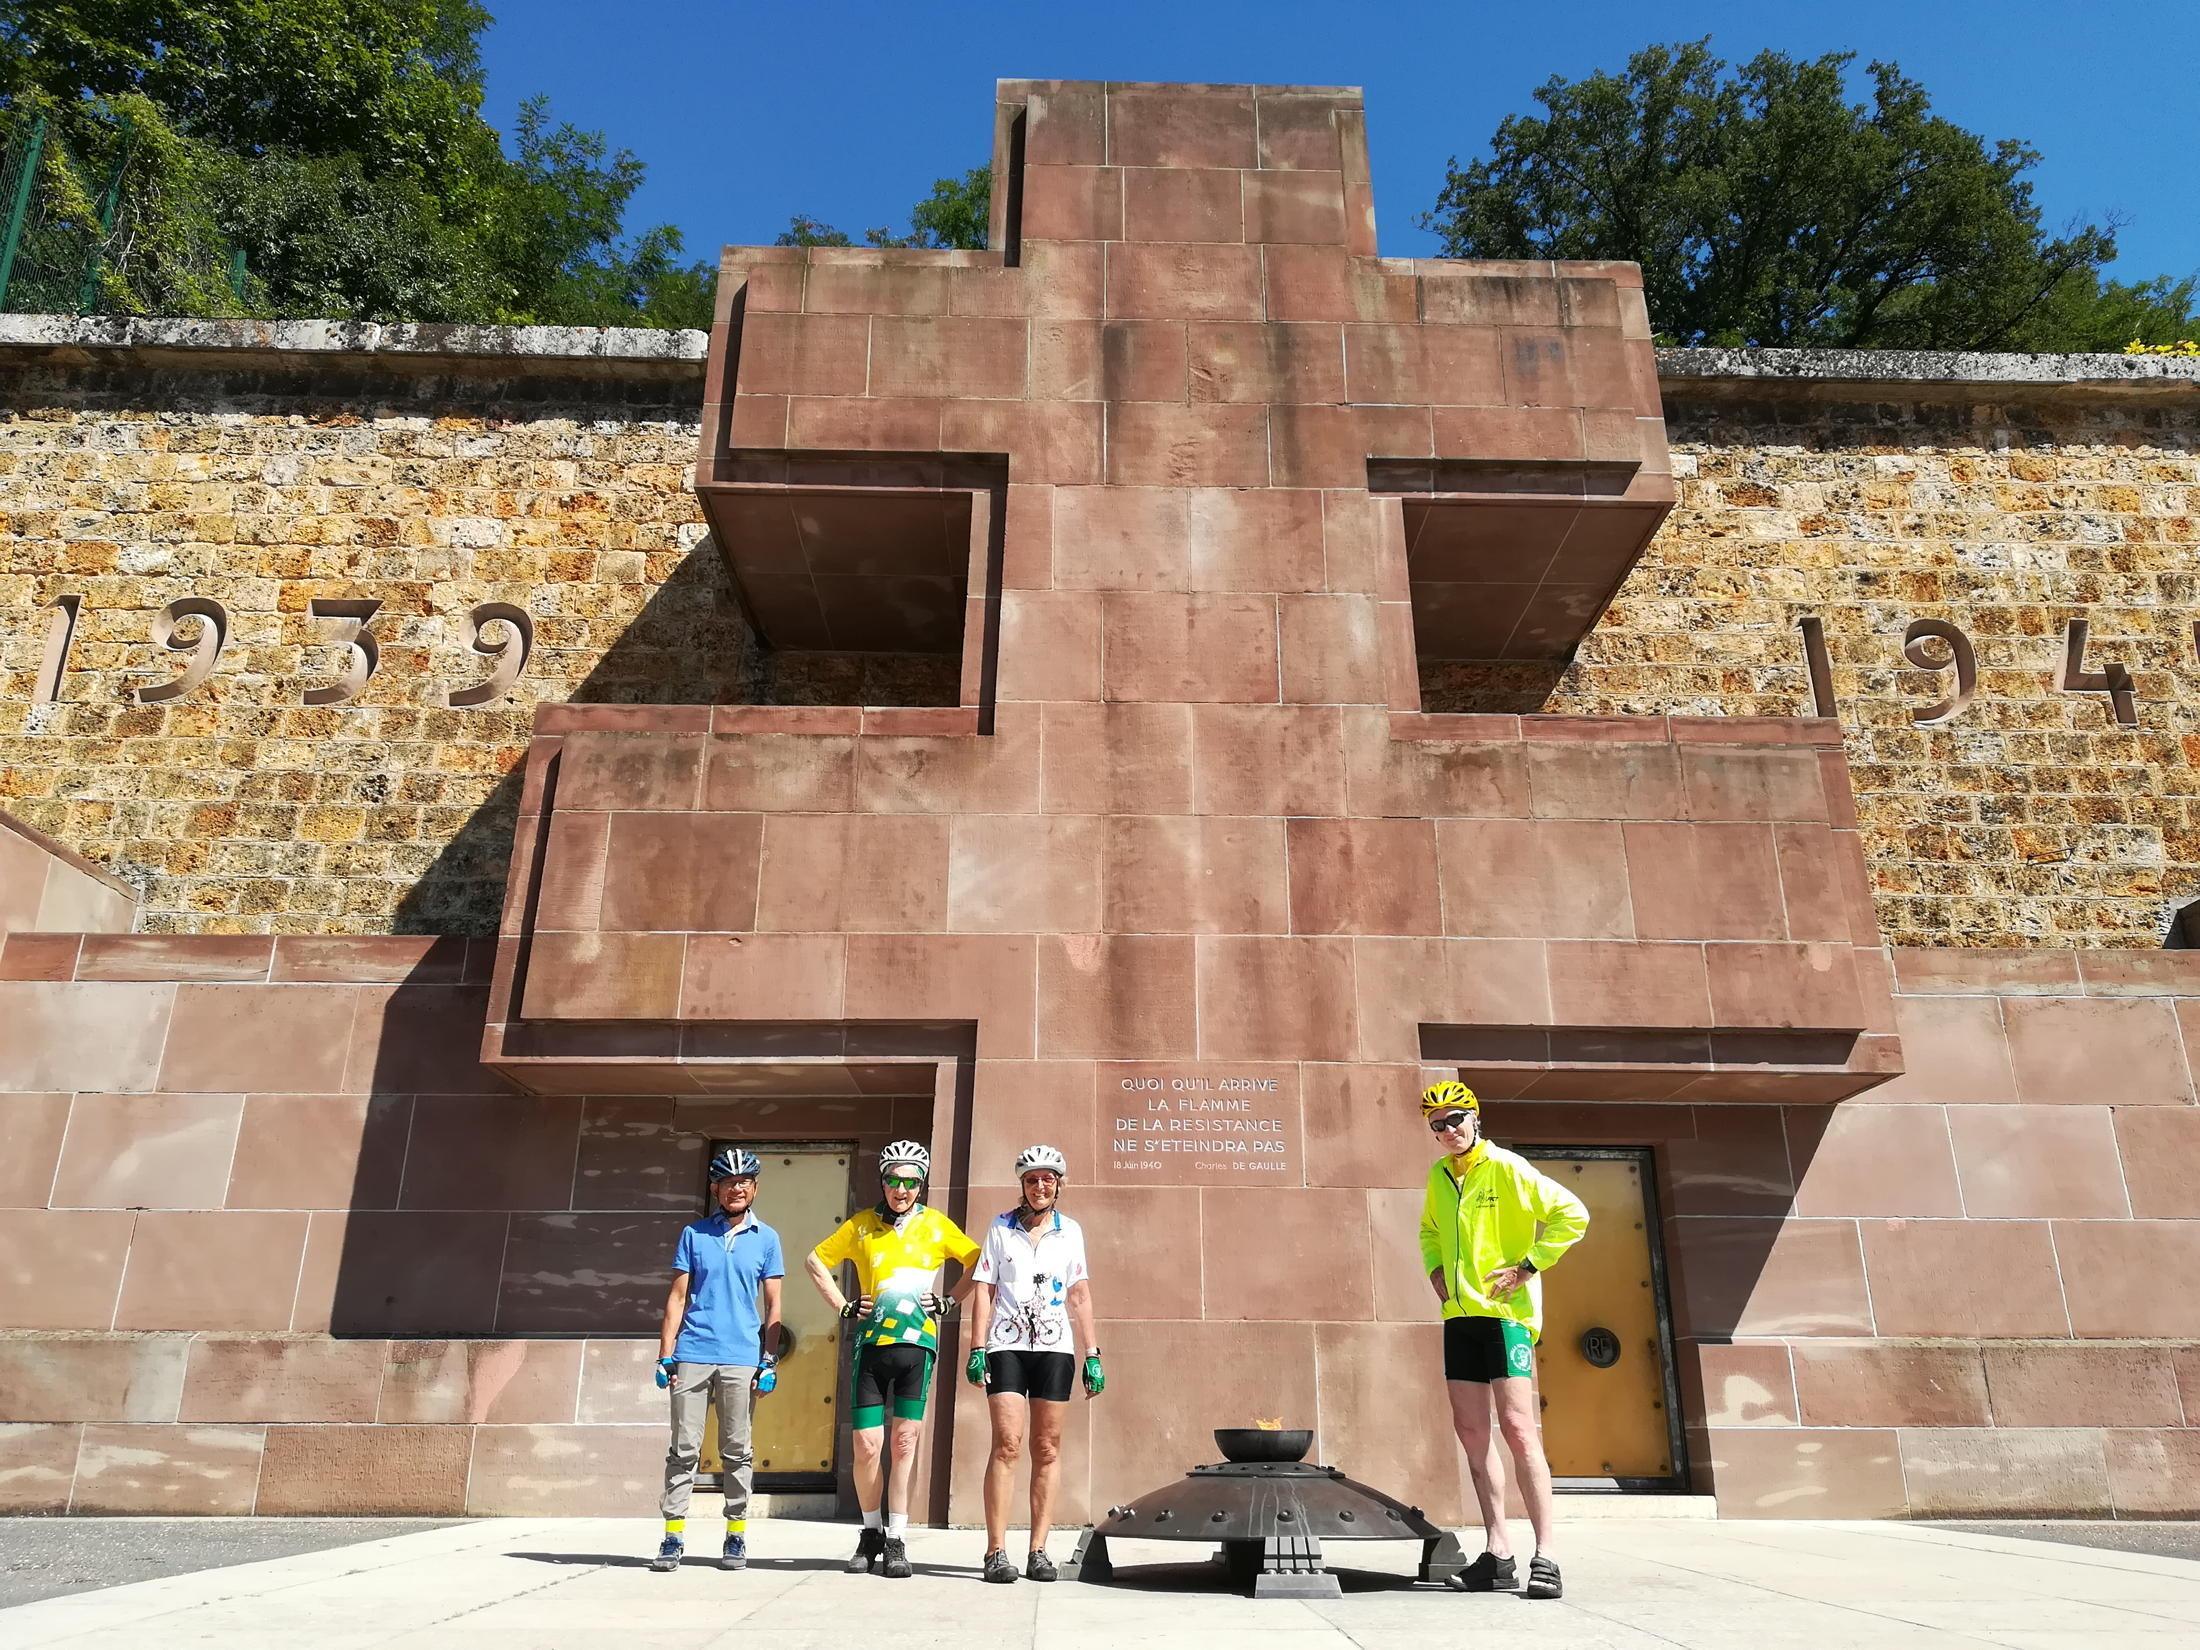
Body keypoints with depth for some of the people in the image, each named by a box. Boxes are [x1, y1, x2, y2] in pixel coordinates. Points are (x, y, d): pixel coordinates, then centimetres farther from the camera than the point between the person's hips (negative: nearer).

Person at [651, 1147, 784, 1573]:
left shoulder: (766, 1238, 7)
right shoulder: (694, 1233, 8)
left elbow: (772, 1306, 8)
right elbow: (677, 1297, 8)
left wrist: (769, 1362, 0)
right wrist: (665, 1355, 1)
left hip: (741, 1359, 0)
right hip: (692, 1355, 0)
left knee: (737, 1451, 5)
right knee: (683, 1449, 2)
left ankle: (736, 1537, 14)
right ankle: (674, 1536, 9)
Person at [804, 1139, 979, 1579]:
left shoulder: (936, 1225, 3)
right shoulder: (861, 1224, 5)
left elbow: (980, 1263, 11)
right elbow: (816, 1261, 16)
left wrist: (949, 1303, 3)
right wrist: (844, 1306, 8)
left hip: (916, 1344, -1)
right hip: (871, 1344, 1)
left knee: (903, 1443, -2)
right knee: (867, 1447, 0)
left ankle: (896, 1541, 8)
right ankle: (872, 1534, 20)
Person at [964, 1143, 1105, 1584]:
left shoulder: (1070, 1230, 9)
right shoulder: (1001, 1228, 5)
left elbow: (1080, 1295, 11)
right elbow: (983, 1290, 3)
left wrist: (1093, 1355, 6)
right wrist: (976, 1350, -5)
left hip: (1055, 1348, 2)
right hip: (1007, 1347, -2)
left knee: (1047, 1449, 2)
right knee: (1007, 1444, -10)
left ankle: (1038, 1551, 8)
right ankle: (996, 1551, -6)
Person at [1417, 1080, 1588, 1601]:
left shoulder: (1507, 1168, -10)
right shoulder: (1438, 1176, 11)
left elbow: (1571, 1214, -12)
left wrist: (1528, 1265, -14)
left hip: (1505, 1311, -7)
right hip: (1460, 1314, 7)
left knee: (1517, 1427, -10)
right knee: (1471, 1429, 7)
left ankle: (1544, 1555, -2)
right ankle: (1498, 1554, 15)